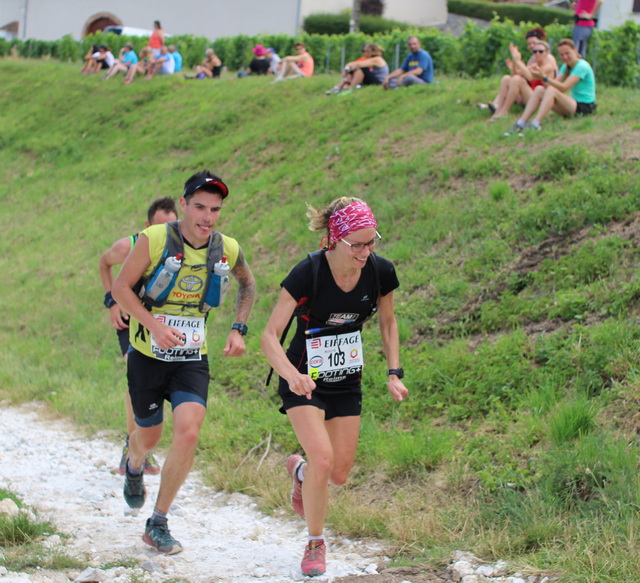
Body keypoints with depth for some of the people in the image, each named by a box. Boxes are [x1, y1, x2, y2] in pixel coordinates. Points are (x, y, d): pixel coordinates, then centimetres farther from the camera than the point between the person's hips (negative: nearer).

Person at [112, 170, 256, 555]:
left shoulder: (228, 250, -6)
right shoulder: (154, 240, -16)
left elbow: (248, 284, 16)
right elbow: (121, 287, -9)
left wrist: (239, 329, 3)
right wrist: (154, 325, -23)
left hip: (192, 360, 1)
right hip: (148, 356, -1)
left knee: (188, 434, -18)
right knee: (149, 437, 13)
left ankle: (158, 523, -3)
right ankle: (135, 466, 54)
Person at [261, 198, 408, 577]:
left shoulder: (380, 272, -13)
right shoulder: (308, 274, -25)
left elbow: (388, 321, 7)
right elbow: (270, 336, -25)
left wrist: (394, 372, -2)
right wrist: (291, 374, -42)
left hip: (347, 381, 4)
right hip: (304, 380, -4)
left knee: (340, 473, 5)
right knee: (322, 457, -21)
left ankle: (300, 470, 42)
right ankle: (315, 543, 1)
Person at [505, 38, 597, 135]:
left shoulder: (582, 66, -13)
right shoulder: (566, 67, 14)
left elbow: (564, 88, -22)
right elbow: (553, 84, 1)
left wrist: (544, 77, -28)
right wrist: (541, 76, -16)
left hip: (584, 107, -8)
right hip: (573, 103, 8)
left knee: (552, 90, -29)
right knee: (539, 90, -7)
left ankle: (535, 124, -41)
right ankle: (521, 123, -19)